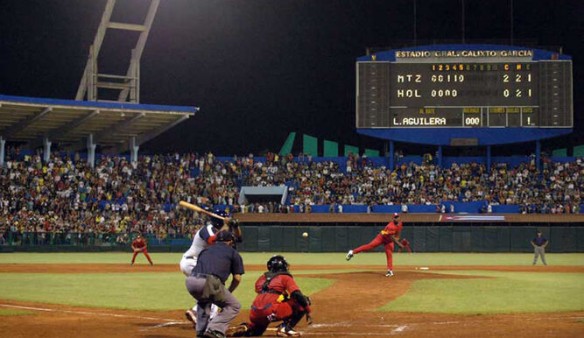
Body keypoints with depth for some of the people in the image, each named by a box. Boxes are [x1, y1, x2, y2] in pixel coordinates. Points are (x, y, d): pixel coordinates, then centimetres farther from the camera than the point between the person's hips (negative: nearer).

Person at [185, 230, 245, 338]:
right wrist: (227, 293, 29)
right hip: (209, 282, -5)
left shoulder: (206, 250, 32)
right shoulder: (233, 253, 20)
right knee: (234, 306, 13)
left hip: (191, 281, 5)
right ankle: (214, 329, -6)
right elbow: (237, 278, 13)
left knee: (203, 300, 38)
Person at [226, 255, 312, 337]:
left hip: (255, 313, 6)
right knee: (302, 303, 5)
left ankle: (245, 328, 0)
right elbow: (297, 294, -3)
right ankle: (285, 327, -6)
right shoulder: (285, 277, 9)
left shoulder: (261, 278, 25)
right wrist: (308, 312, -2)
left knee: (256, 331, 35)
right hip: (272, 311, -6)